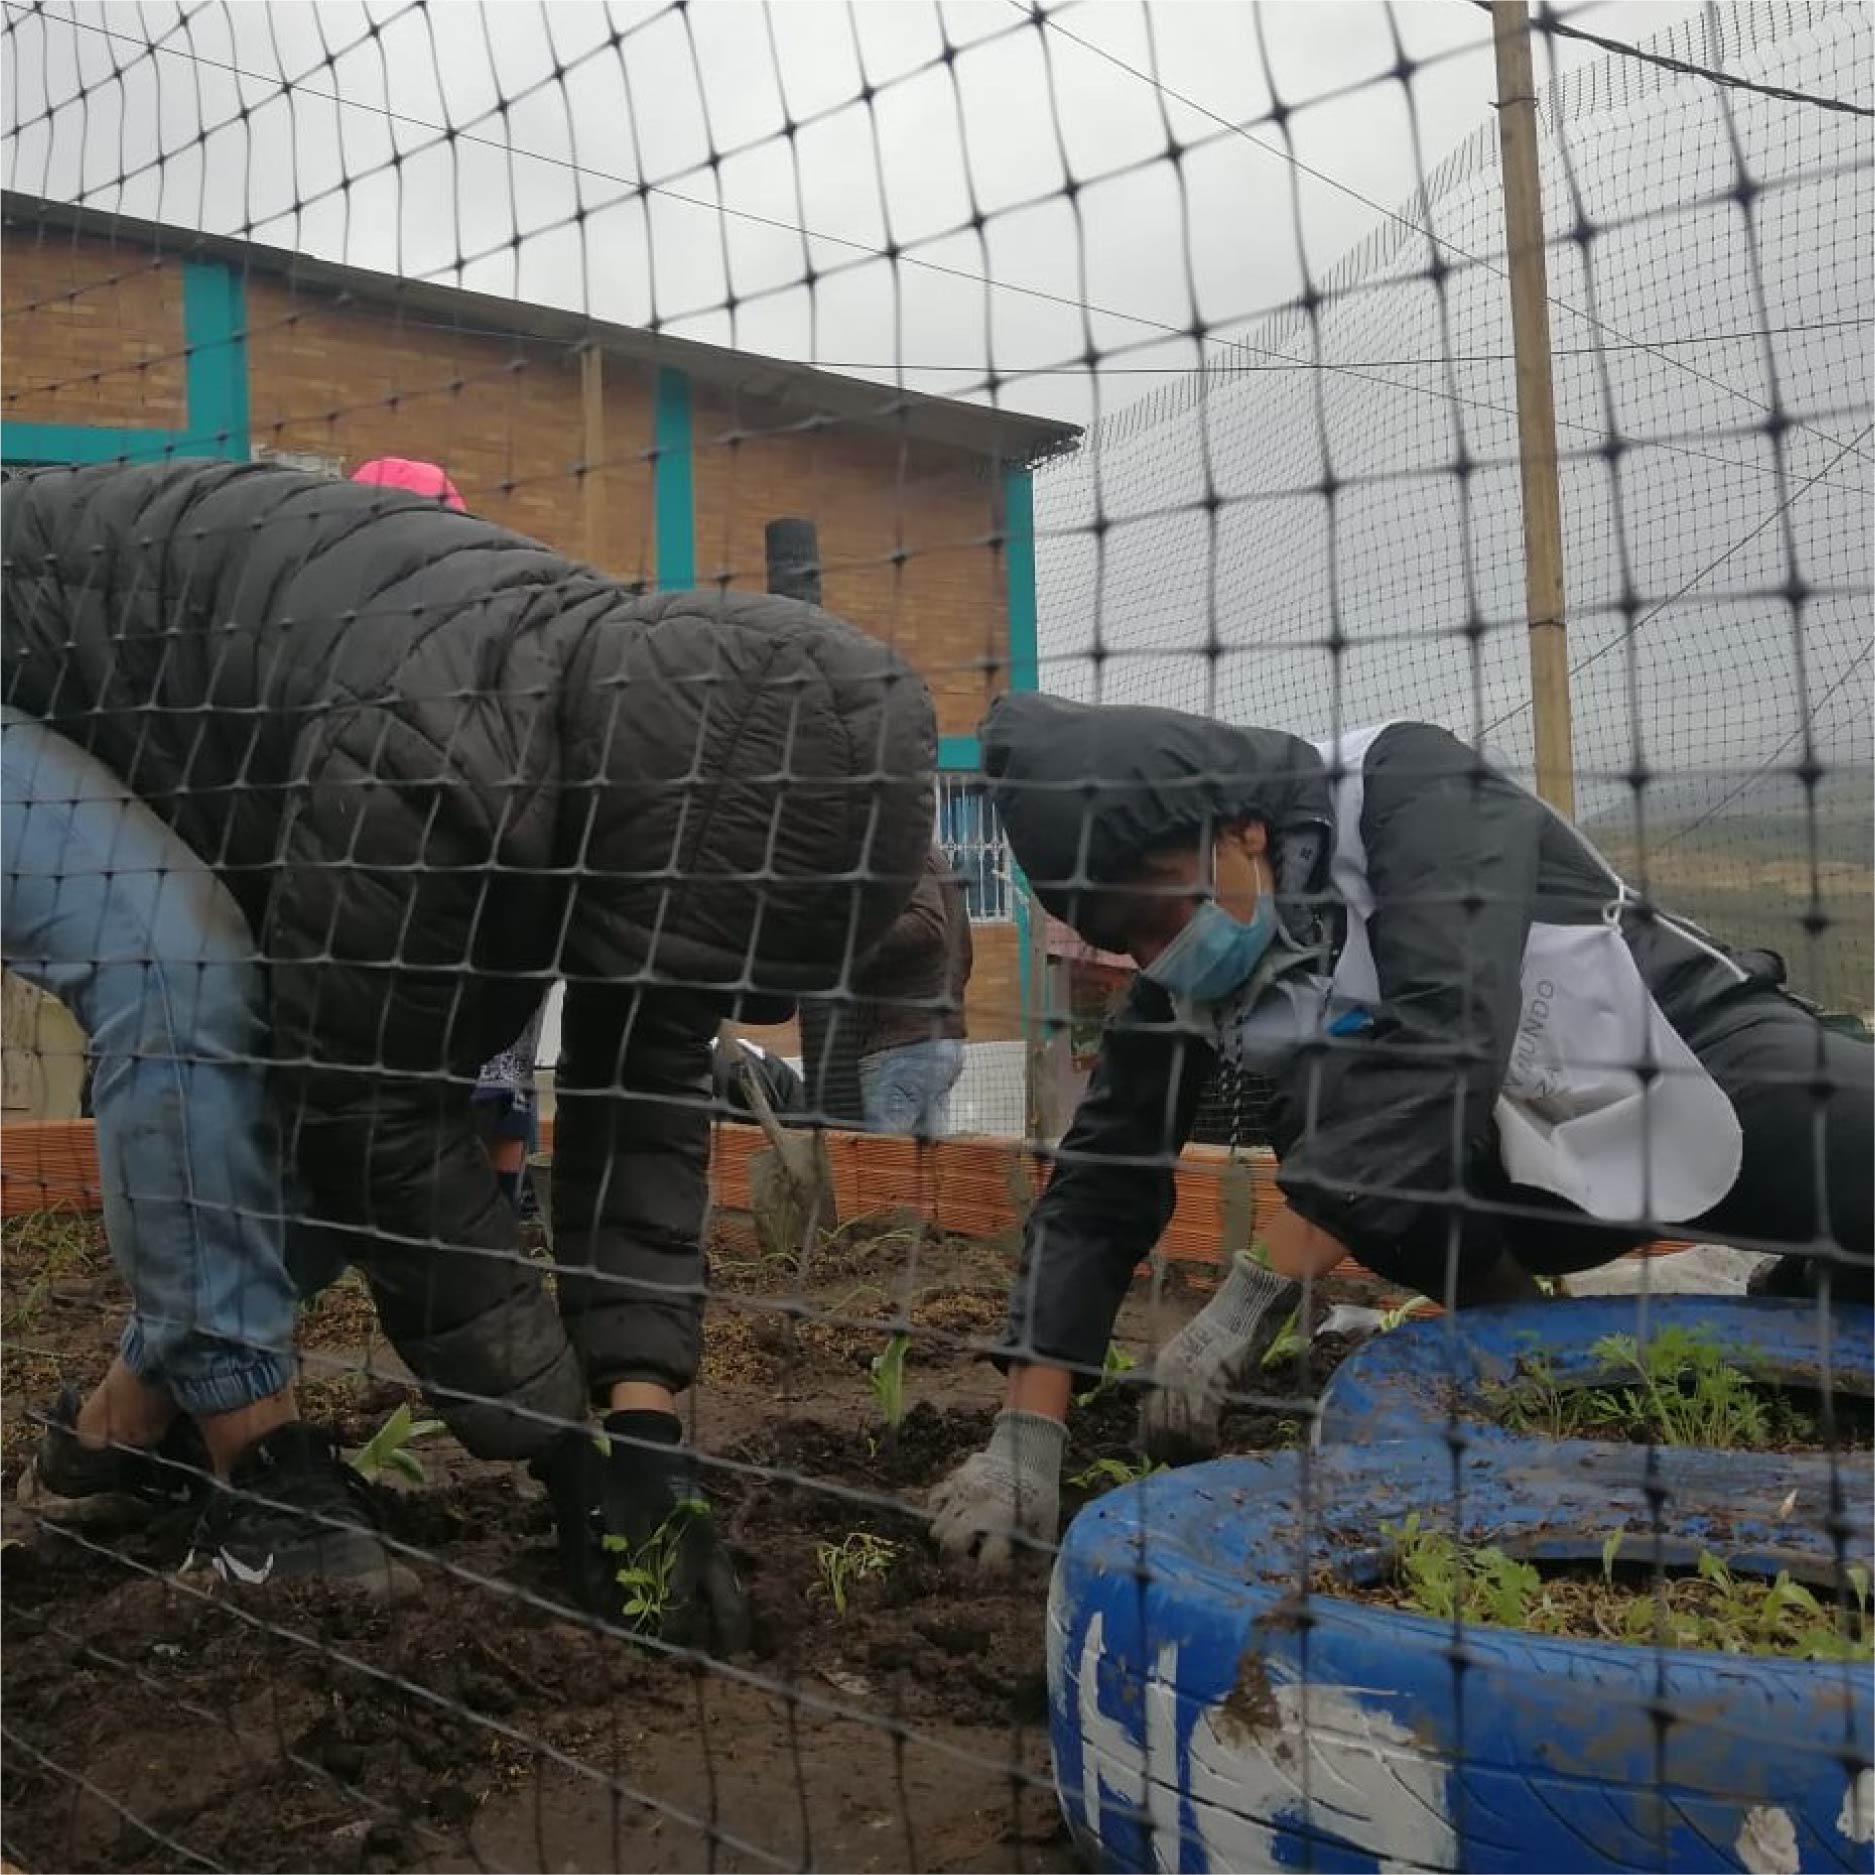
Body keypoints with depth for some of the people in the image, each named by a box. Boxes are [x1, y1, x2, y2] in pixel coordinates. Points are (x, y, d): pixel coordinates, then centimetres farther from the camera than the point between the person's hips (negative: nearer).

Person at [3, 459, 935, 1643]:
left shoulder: (656, 721, -18)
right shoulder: (421, 764, -44)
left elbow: (644, 1094, -16)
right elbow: (384, 1130, -33)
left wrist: (646, 1421, -23)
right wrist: (562, 1447, -27)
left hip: (165, 736, 8)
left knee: (330, 1059, -2)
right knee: (190, 992, -30)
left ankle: (137, 1411, 14)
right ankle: (260, 1468, -17)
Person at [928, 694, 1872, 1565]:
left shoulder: (1410, 785, -23)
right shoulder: (1188, 979, -8)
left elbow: (1447, 1037, -35)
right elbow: (1098, 1185, -7)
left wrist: (1249, 1302, -36)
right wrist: (1026, 1436, -17)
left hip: (1705, 1060, -4)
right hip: (1525, 1160, 4)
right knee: (1326, 1118, -26)